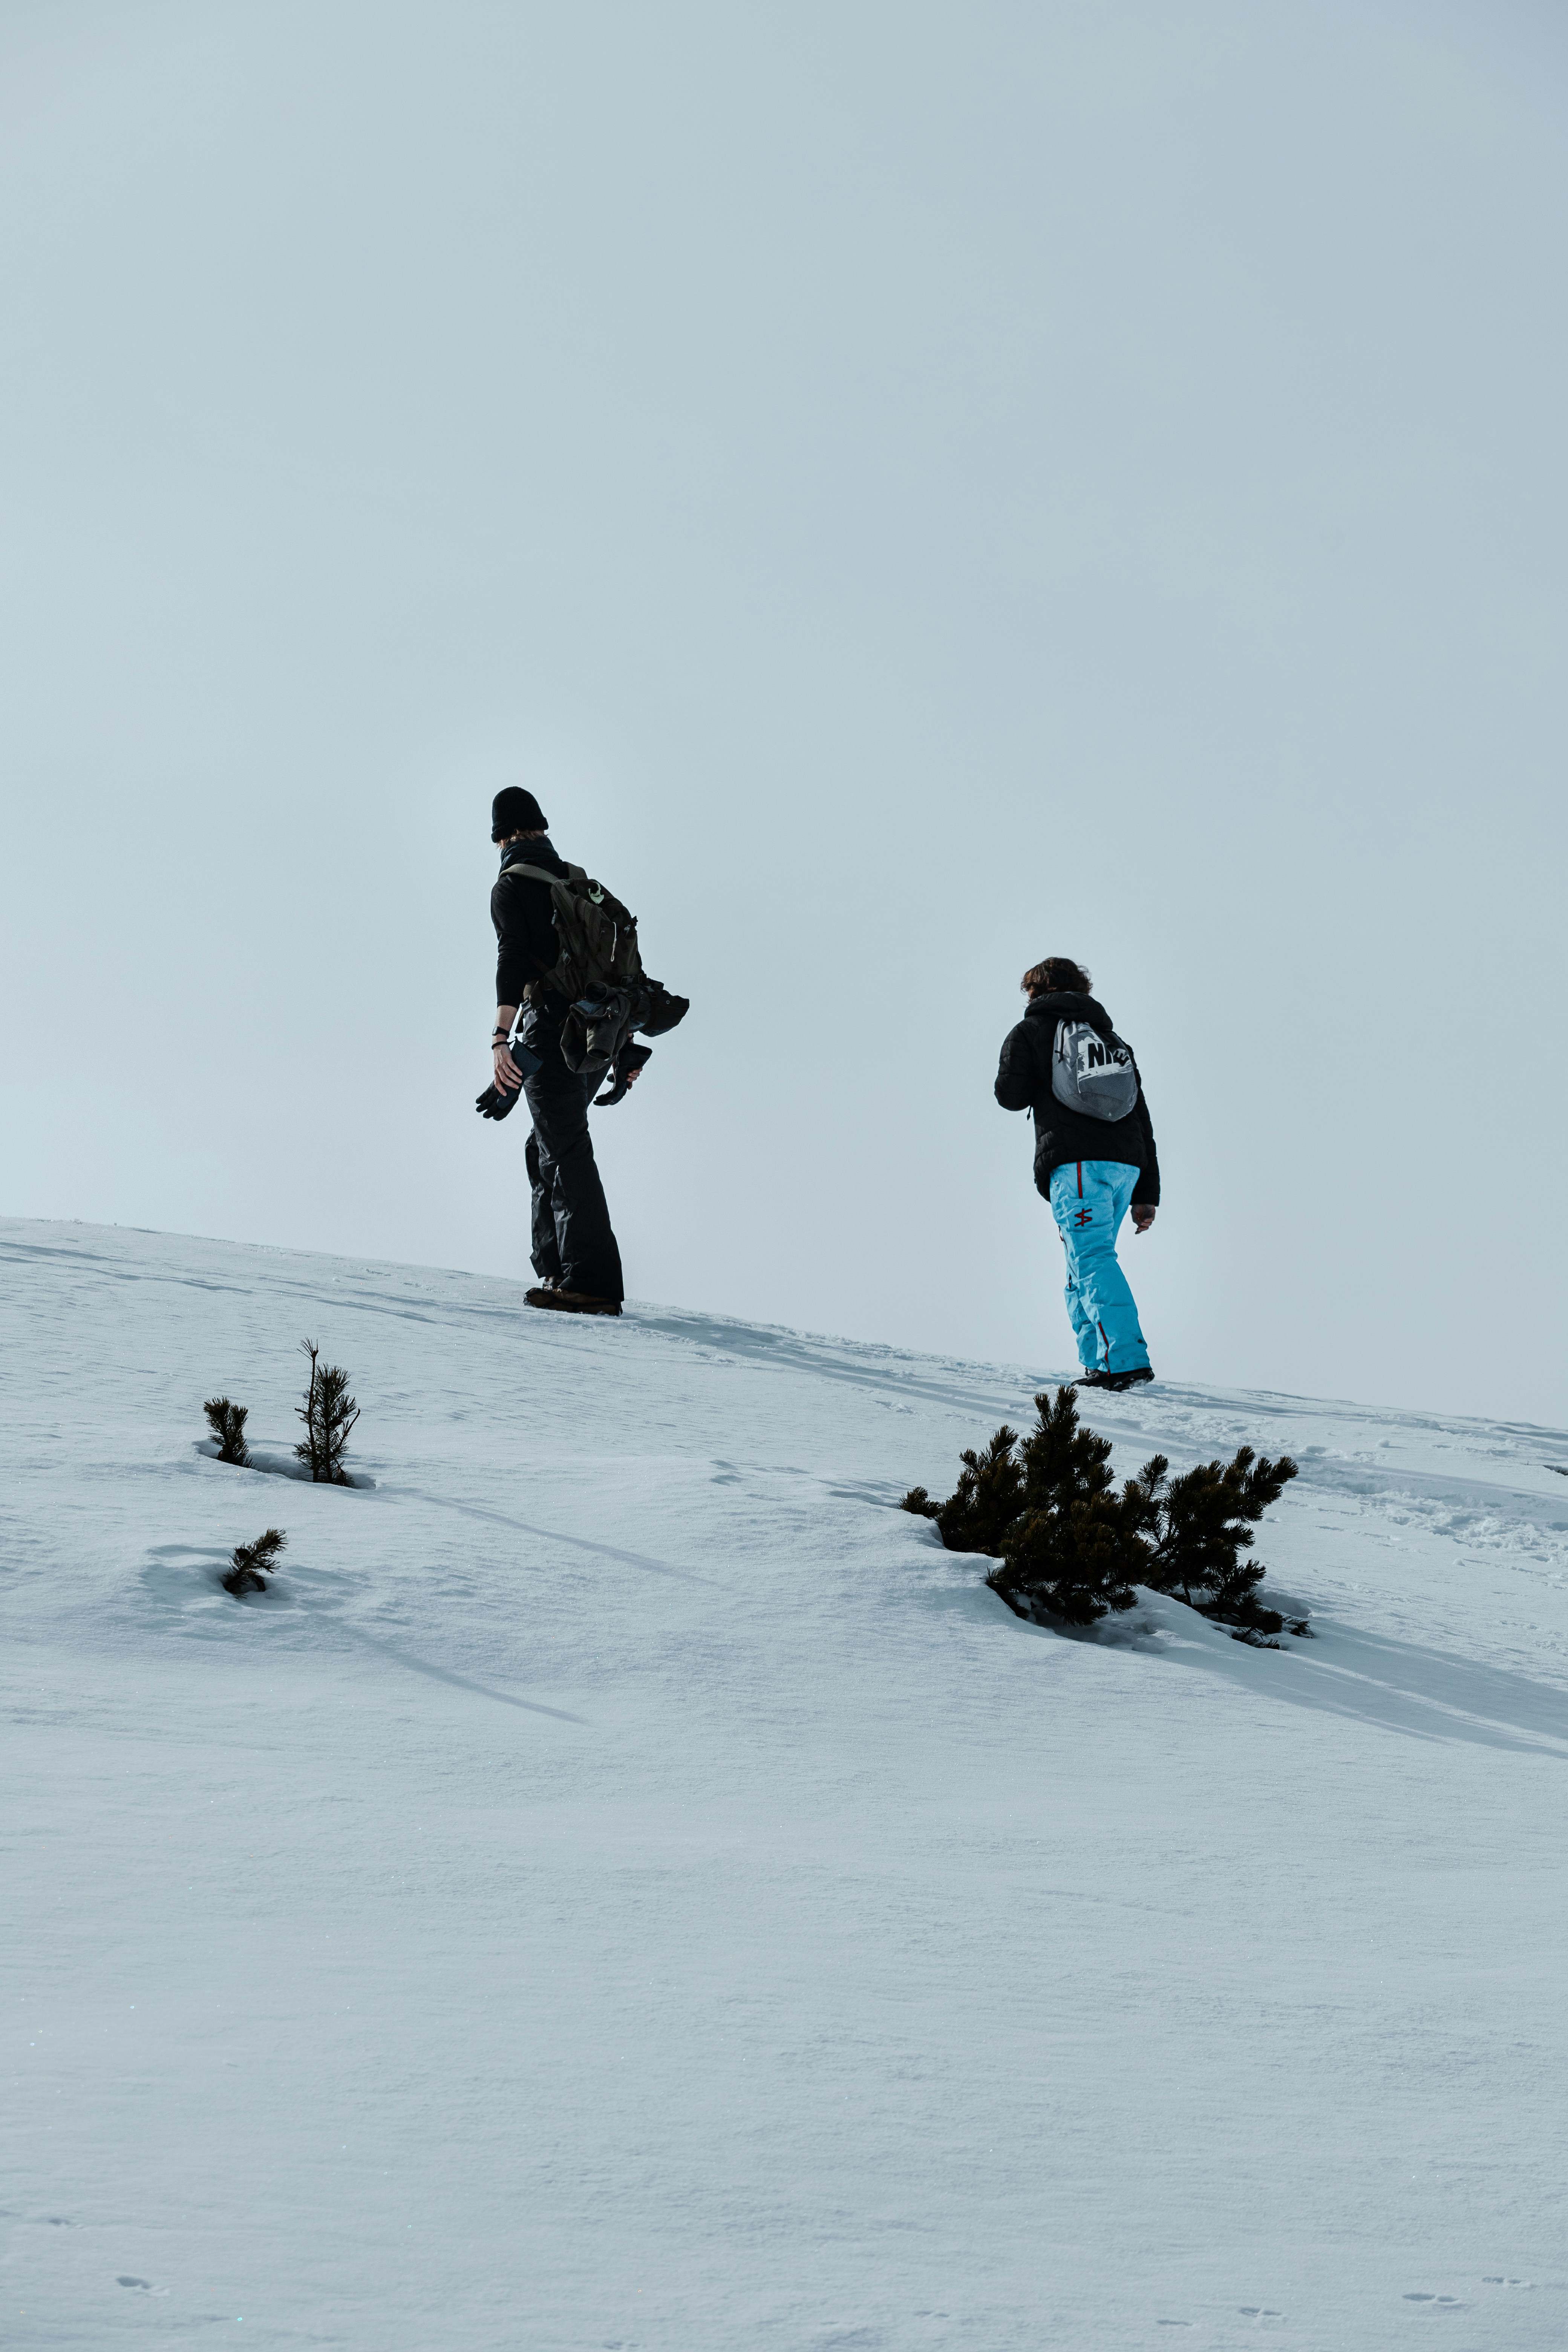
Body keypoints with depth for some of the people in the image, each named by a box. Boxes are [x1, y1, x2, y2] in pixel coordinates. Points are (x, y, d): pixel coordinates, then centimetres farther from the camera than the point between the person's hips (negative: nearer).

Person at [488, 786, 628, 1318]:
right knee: (547, 1149, 19)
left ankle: (593, 1281, -15)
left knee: (567, 1154, -9)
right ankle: (557, 1268, 18)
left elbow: (512, 960, -19)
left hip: (554, 1029, -8)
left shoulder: (511, 886, -3)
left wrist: (500, 1039, -29)